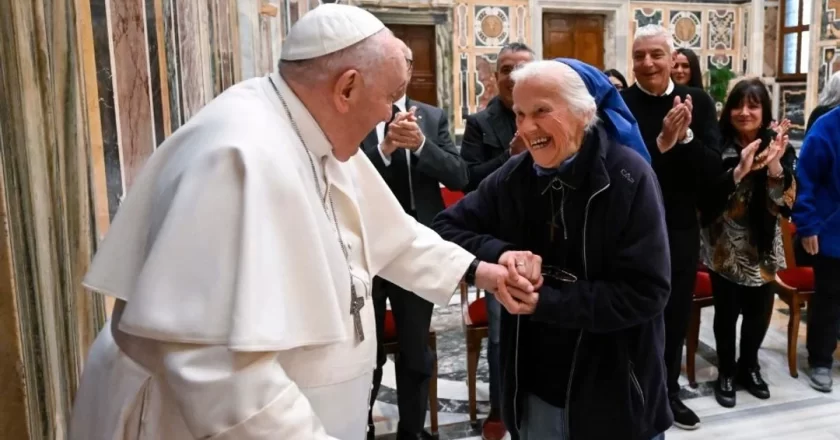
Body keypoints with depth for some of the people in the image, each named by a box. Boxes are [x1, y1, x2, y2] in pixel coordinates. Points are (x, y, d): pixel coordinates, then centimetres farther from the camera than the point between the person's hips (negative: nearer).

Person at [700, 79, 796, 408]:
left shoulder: (779, 145, -2)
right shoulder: (719, 144, -9)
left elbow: (787, 201, -8)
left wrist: (775, 167, -25)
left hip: (763, 245, 3)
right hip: (725, 247, -2)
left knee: (760, 310, 11)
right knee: (727, 312, 1)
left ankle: (749, 366, 35)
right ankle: (726, 373, 22)